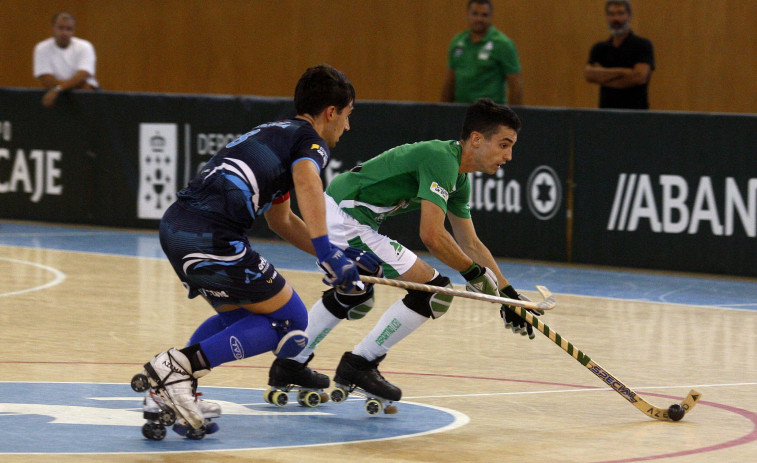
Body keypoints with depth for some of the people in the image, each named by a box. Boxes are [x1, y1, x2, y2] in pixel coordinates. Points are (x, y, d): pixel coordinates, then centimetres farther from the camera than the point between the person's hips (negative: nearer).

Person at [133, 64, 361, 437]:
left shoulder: (274, 134, 32)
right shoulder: (310, 140, 5)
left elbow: (280, 219, 43)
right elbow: (306, 183, -21)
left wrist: (338, 258, 39)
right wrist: (326, 251, -29)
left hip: (175, 225, 9)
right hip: (211, 235, -9)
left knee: (236, 317, 28)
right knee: (289, 322, 2)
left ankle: (165, 391, 11)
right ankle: (181, 365, -11)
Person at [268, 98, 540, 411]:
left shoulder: (460, 180, 13)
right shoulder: (441, 159, -18)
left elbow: (470, 244, 22)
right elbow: (432, 236, -25)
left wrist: (507, 294, 19)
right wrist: (473, 272, -13)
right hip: (346, 222, -11)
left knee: (355, 299, 35)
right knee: (433, 290, -11)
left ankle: (290, 365, 44)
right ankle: (359, 365, -2)